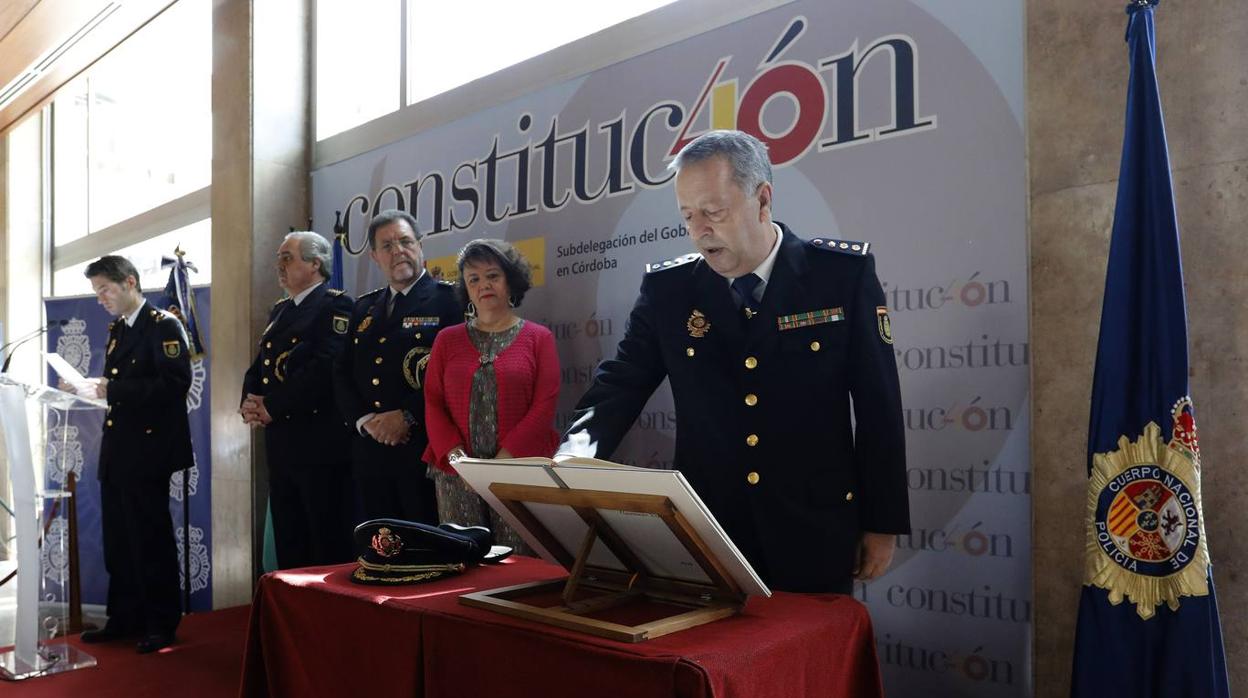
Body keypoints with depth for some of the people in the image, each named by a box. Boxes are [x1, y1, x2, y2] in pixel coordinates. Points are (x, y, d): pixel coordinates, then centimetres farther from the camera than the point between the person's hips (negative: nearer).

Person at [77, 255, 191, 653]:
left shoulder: (163, 326, -9)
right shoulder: (117, 330, 17)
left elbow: (176, 382, -21)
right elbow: (121, 386, 19)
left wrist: (113, 389, -21)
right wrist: (95, 389, -1)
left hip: (147, 451, -8)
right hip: (116, 450, 8)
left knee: (151, 539, 0)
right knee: (118, 540, 13)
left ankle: (161, 624, 11)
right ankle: (124, 619, 25)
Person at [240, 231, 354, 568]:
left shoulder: (335, 306, -8)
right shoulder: (279, 310, 20)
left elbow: (325, 367, -20)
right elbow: (258, 367, 20)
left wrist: (271, 407, -15)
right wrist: (248, 404, -1)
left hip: (320, 446, -8)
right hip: (281, 445, 9)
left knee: (329, 552, -2)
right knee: (288, 546, 15)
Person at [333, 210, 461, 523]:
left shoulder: (449, 299, -3)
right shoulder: (363, 308, 17)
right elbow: (342, 374, 14)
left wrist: (408, 416, -14)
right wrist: (364, 421, -2)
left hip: (425, 446, -5)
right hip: (370, 450, 6)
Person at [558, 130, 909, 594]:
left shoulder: (844, 273, -7)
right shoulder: (667, 289, -2)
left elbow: (878, 406, -3)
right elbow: (619, 385, -2)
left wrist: (883, 523, -1)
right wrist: (577, 453, -22)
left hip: (814, 534, -1)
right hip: (706, 532, 2)